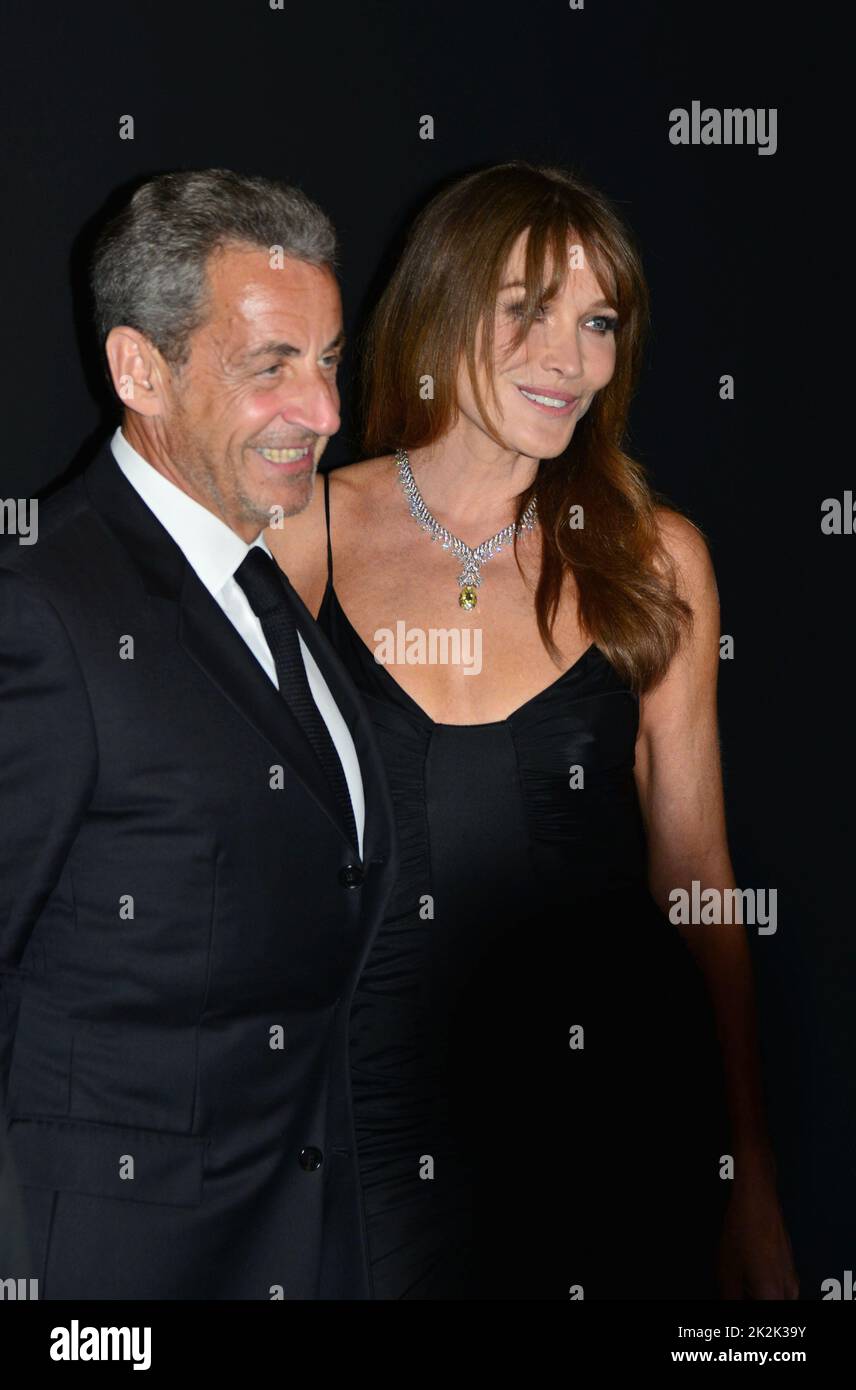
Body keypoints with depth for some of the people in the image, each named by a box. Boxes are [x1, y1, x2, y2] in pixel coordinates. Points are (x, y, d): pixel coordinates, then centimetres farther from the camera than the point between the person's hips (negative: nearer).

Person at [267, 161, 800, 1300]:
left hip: (625, 1102, 1)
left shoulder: (655, 556, 0)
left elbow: (695, 869, 3)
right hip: (378, 1089, -1)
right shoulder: (303, 532, -3)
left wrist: (752, 1183, 4)